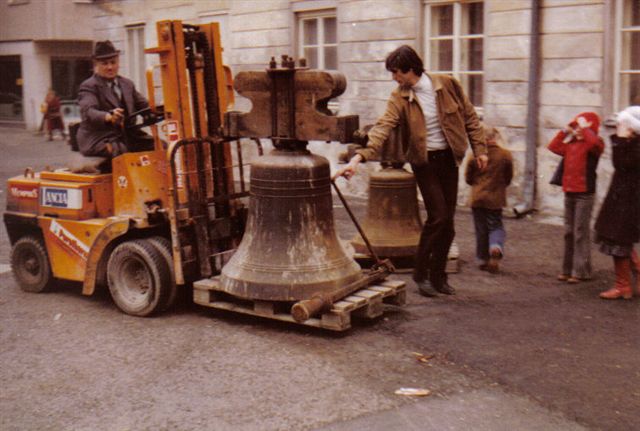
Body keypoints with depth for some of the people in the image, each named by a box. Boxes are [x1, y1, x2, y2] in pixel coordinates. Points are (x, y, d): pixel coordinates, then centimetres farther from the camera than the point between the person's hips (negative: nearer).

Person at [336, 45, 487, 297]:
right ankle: (421, 274, 6)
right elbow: (383, 128, -22)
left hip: (449, 158, 2)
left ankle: (438, 276, 19)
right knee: (437, 216, -11)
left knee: (448, 221, 5)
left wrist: (479, 149, 0)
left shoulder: (447, 85, -4)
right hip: (424, 162, -2)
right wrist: (359, 157, -36)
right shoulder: (399, 98, -8)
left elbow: (470, 117, 4)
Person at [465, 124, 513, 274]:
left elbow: (468, 177, 1)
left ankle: (483, 260, 15)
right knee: (496, 226, 11)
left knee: (481, 229, 11)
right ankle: (496, 247, -18)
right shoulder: (506, 155, -8)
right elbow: (509, 177, 4)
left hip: (477, 198, 0)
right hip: (496, 198, 0)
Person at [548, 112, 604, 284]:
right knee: (569, 232, 11)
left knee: (581, 233, -6)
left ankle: (581, 271, -1)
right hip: (569, 192, 7)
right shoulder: (571, 144, 13)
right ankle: (568, 269, 18)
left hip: (584, 193, -7)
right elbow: (553, 147, 18)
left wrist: (584, 128, -14)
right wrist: (565, 130, 12)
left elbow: (594, 143, -28)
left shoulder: (594, 144, -6)